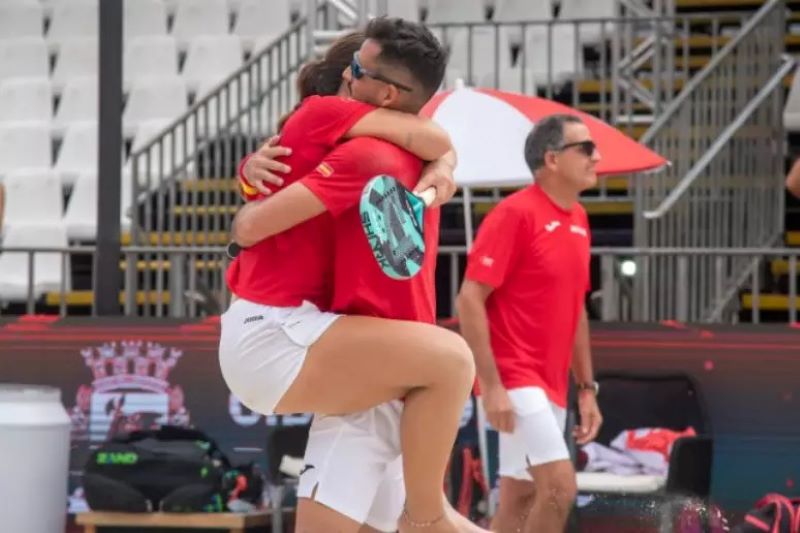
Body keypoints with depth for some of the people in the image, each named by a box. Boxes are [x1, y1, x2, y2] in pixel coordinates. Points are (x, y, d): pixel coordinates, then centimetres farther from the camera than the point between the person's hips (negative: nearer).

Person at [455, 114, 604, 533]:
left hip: (551, 384, 8)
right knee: (560, 486, -16)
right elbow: (469, 300, -16)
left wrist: (586, 388, 17)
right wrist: (491, 385, -21)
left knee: (519, 499, 10)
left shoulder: (578, 220, 12)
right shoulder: (515, 213, -13)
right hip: (514, 378, -8)